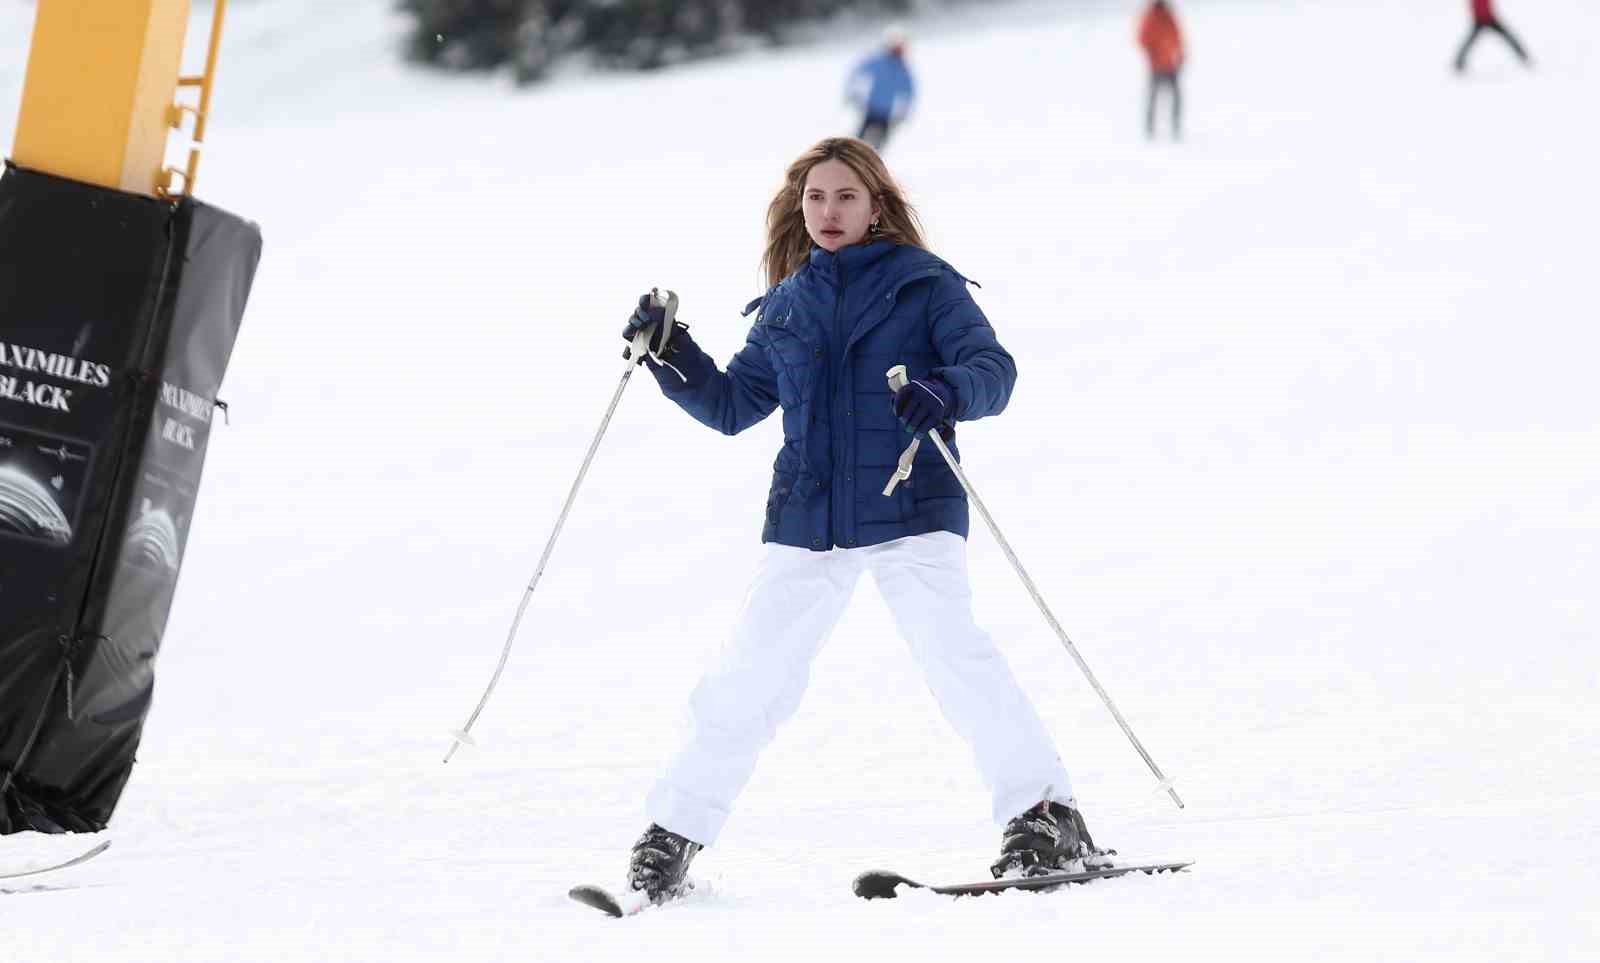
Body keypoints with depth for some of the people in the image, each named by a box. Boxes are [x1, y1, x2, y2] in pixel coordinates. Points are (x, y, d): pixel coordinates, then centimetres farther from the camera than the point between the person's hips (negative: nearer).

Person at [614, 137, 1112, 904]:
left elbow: (993, 366, -7)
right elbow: (732, 406, 22)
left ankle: (1048, 820, -18)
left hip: (910, 510, -4)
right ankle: (676, 830, 16)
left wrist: (949, 392, -29)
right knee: (749, 676, 4)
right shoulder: (785, 308, 15)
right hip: (806, 518, 4)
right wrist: (672, 356, 6)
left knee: (953, 653, -20)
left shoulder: (924, 284, 3)